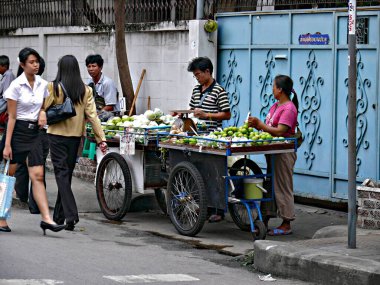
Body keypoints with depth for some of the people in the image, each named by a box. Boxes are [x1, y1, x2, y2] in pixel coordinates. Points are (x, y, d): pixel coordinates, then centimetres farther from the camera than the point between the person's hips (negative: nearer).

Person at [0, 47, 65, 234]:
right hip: (17, 131, -5)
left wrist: (43, 112, -2)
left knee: (37, 175, -4)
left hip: (34, 132, 5)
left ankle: (46, 218, -11)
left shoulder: (42, 85, 5)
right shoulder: (16, 85, -10)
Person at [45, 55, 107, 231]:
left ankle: (70, 215, -18)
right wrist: (101, 138, -4)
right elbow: (92, 115, -4)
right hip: (75, 136, 4)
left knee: (62, 174, -3)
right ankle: (59, 215, 24)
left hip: (57, 134, -4)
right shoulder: (86, 90, -1)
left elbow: (44, 109, -6)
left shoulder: (53, 87, -10)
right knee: (67, 174, 15)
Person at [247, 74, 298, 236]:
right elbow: (269, 127, 16)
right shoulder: (275, 106, 16)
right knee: (270, 185, 13)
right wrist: (256, 125, -2)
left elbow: (279, 131, -23)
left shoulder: (289, 108, -15)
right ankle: (265, 220, 20)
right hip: (273, 151, 10)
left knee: (282, 186, -5)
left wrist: (259, 124, -21)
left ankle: (286, 224, 1)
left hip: (284, 153, -10)